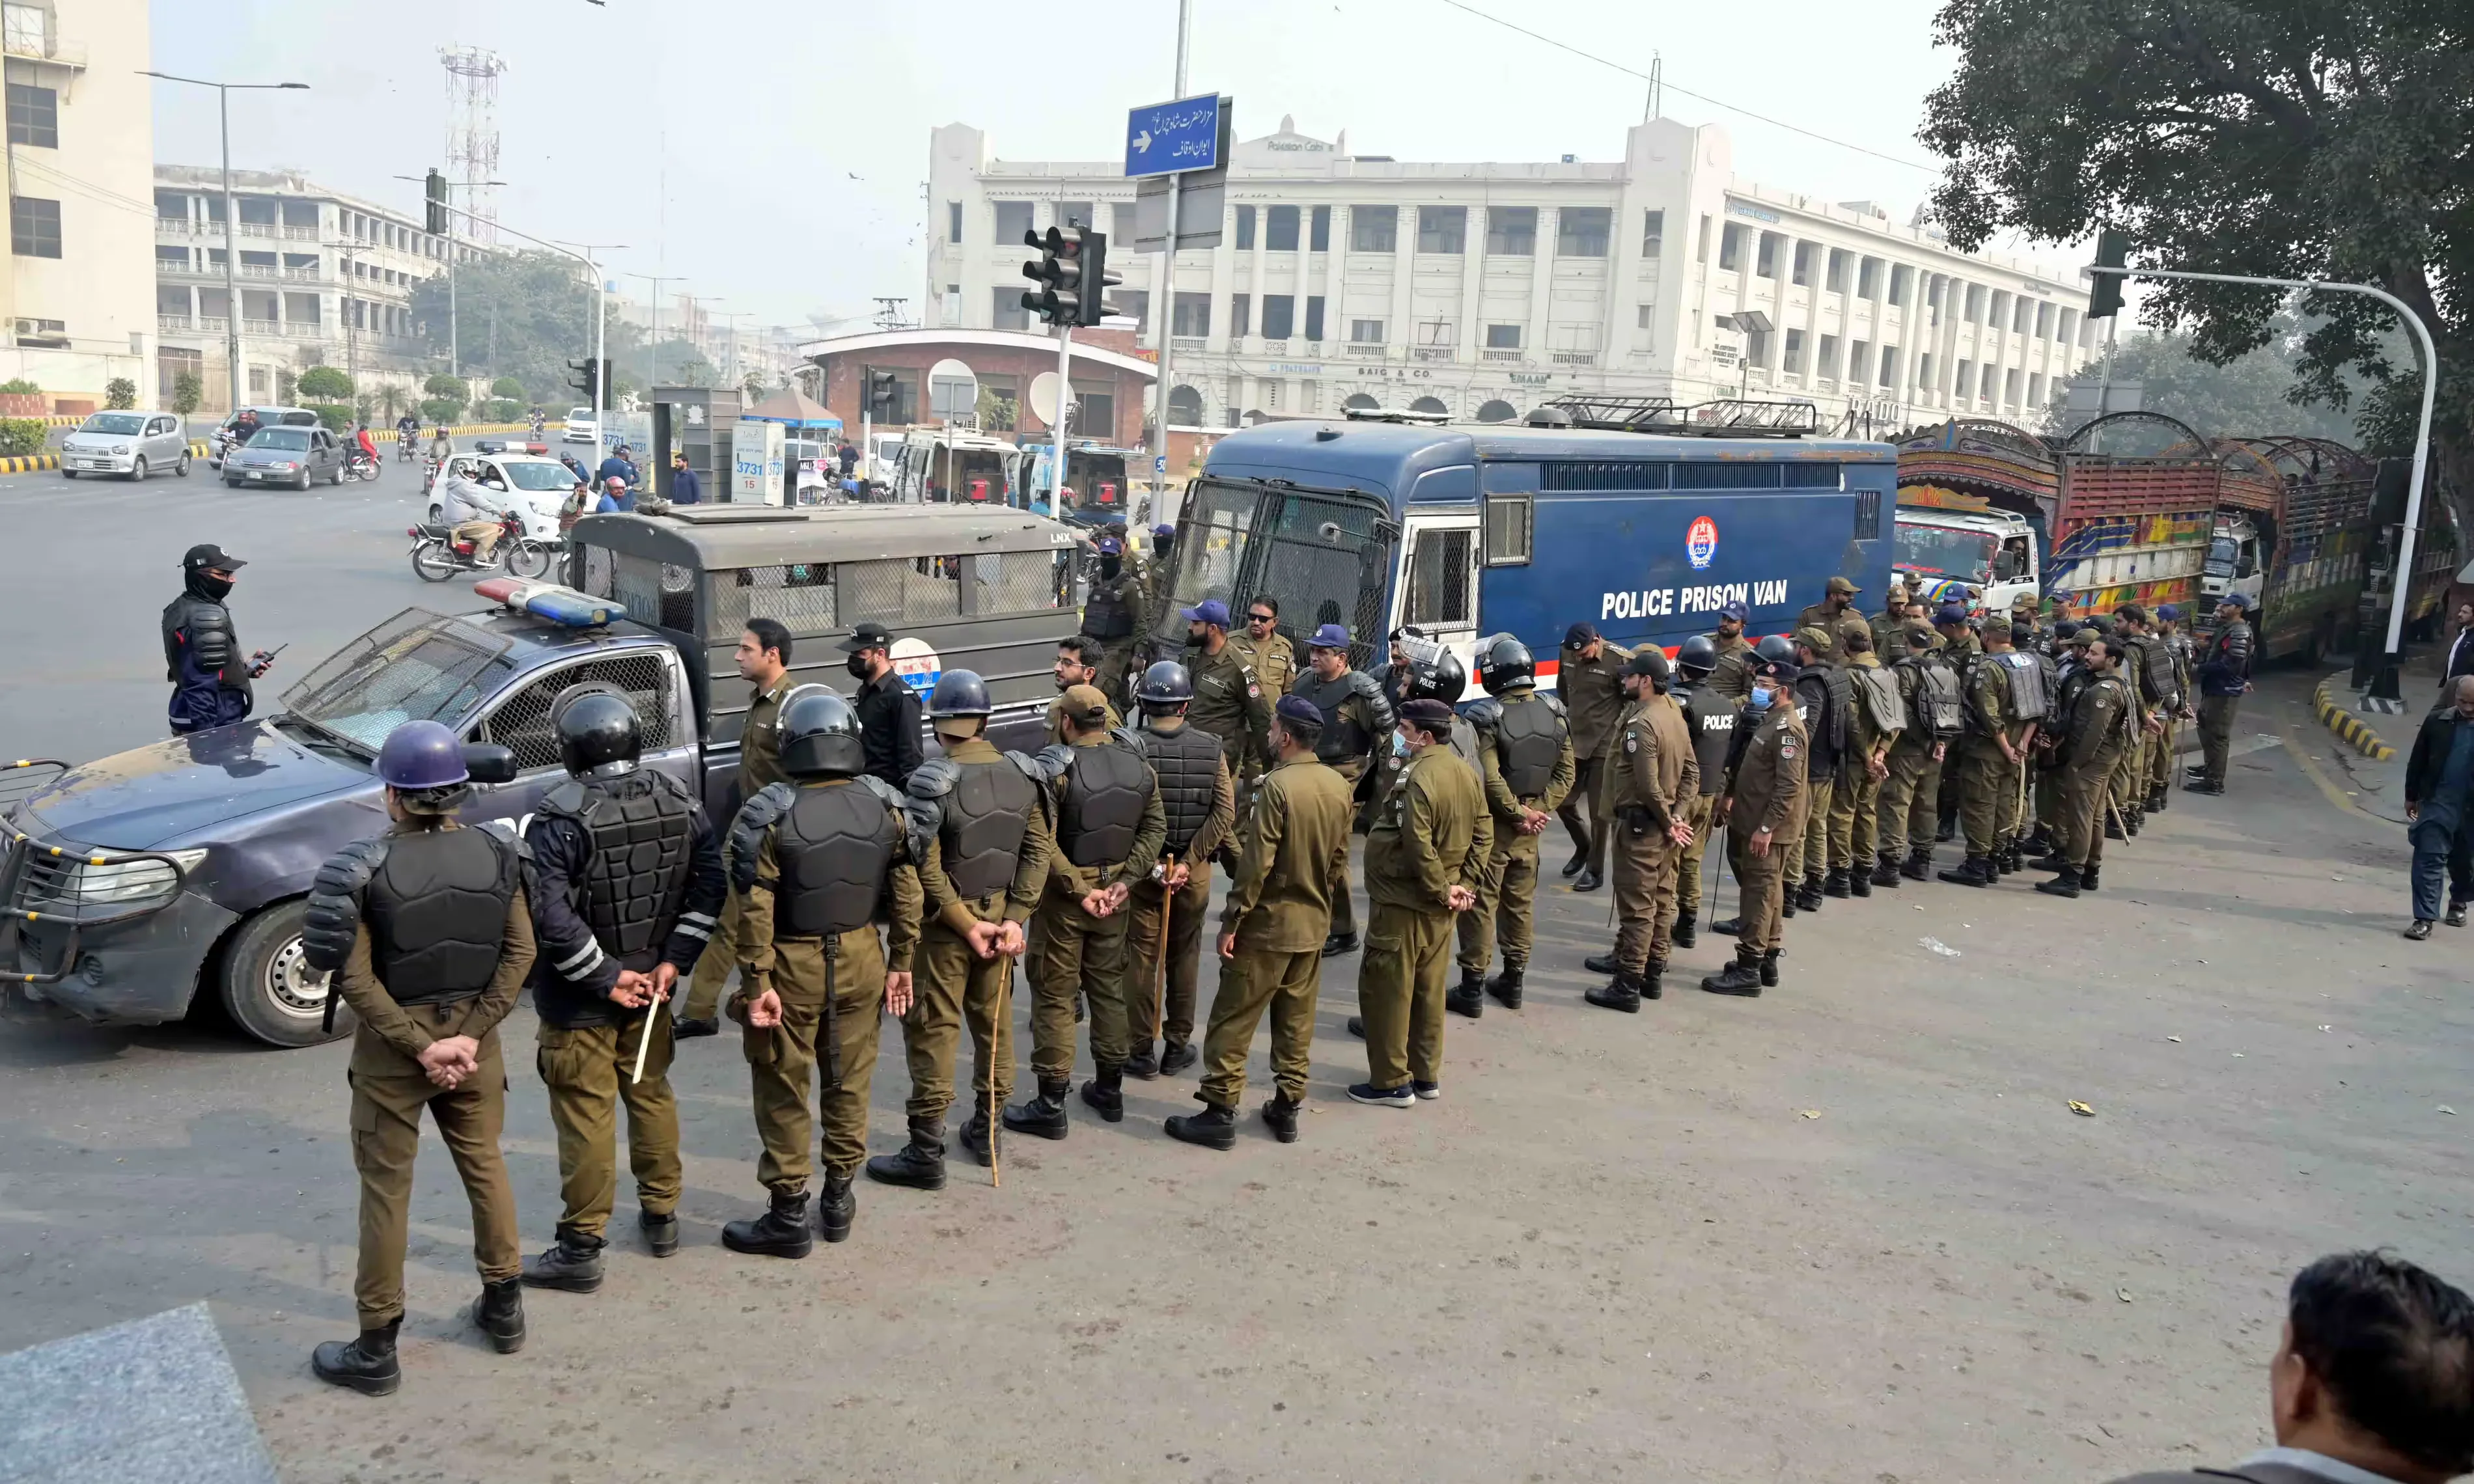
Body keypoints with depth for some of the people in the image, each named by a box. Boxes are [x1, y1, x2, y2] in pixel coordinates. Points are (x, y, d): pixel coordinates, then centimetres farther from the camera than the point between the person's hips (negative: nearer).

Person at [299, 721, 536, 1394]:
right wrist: (470, 1035, -8)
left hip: (392, 1046, -3)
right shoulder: (496, 856, -6)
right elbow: (520, 953, -7)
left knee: (386, 1187, 7)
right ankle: (504, 1308, 32)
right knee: (485, 1166, 19)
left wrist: (418, 1045, -13)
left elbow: (354, 976, -17)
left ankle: (377, 1349, 16)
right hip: (472, 1035, 3)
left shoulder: (367, 868, -15)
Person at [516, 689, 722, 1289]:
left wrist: (605, 977, -16)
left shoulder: (560, 817, -19)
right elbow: (710, 882, -2)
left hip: (579, 996, -5)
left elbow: (551, 917, -25)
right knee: (651, 1095, 20)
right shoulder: (676, 799, -2)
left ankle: (582, 1247, 10)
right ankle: (661, 1215, 31)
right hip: (651, 981, 5)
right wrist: (674, 960, -3)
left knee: (586, 1116, 2)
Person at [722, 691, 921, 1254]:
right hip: (860, 956, 4)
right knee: (850, 1080, 17)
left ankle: (789, 1216, 17)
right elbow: (906, 892, 1)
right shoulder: (887, 805, -4)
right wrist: (902, 961, 10)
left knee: (784, 1090, 9)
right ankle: (839, 1198, 30)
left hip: (794, 963, -4)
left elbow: (756, 911, -17)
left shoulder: (769, 814, -16)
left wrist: (757, 982, -12)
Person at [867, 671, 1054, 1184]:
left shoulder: (934, 783, -17)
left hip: (947, 922, -5)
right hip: (999, 911, 5)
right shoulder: (1021, 775, -2)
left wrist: (966, 924, -13)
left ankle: (926, 1153, 6)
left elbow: (927, 868, -19)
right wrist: (1015, 917, -5)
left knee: (933, 1029, 1)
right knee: (994, 1019, 17)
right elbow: (1039, 851, -3)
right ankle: (985, 1128, 31)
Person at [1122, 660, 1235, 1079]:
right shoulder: (1211, 749, -5)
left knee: (1141, 958, 8)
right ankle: (1177, 1045, 24)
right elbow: (1224, 815, -11)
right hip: (1193, 870, 2)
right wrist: (1189, 862, -10)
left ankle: (1142, 1051, 14)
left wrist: (1149, 864, -11)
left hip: (1140, 866, -2)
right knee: (1184, 957, 15)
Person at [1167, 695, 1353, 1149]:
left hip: (1268, 924, -7)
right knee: (1296, 1021, 16)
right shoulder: (1339, 786, 3)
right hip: (1314, 924, 7)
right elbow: (1339, 860, 10)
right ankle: (1287, 1108, 22)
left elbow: (1256, 862, -21)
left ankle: (1220, 1114, 5)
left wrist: (1232, 920, -14)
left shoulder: (1277, 786, -20)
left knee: (1233, 1019, 2)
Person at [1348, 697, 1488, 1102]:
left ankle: (1392, 1081, 9)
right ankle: (1427, 1075, 26)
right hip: (1439, 905, 9)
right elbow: (1483, 834, 7)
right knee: (1429, 989, 17)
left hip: (1403, 901, -9)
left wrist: (1442, 890, -16)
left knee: (1385, 989, 3)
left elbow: (1418, 846, -27)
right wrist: (1465, 885, 2)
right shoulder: (1467, 774, 5)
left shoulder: (1417, 779, -22)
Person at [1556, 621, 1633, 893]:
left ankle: (1594, 870, 15)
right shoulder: (1568, 655, 0)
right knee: (1562, 801, 10)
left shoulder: (1620, 660, -17)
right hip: (1573, 742, 5)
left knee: (1598, 812, 3)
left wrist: (1620, 730, -7)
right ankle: (1583, 846, 36)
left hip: (1604, 746, -5)